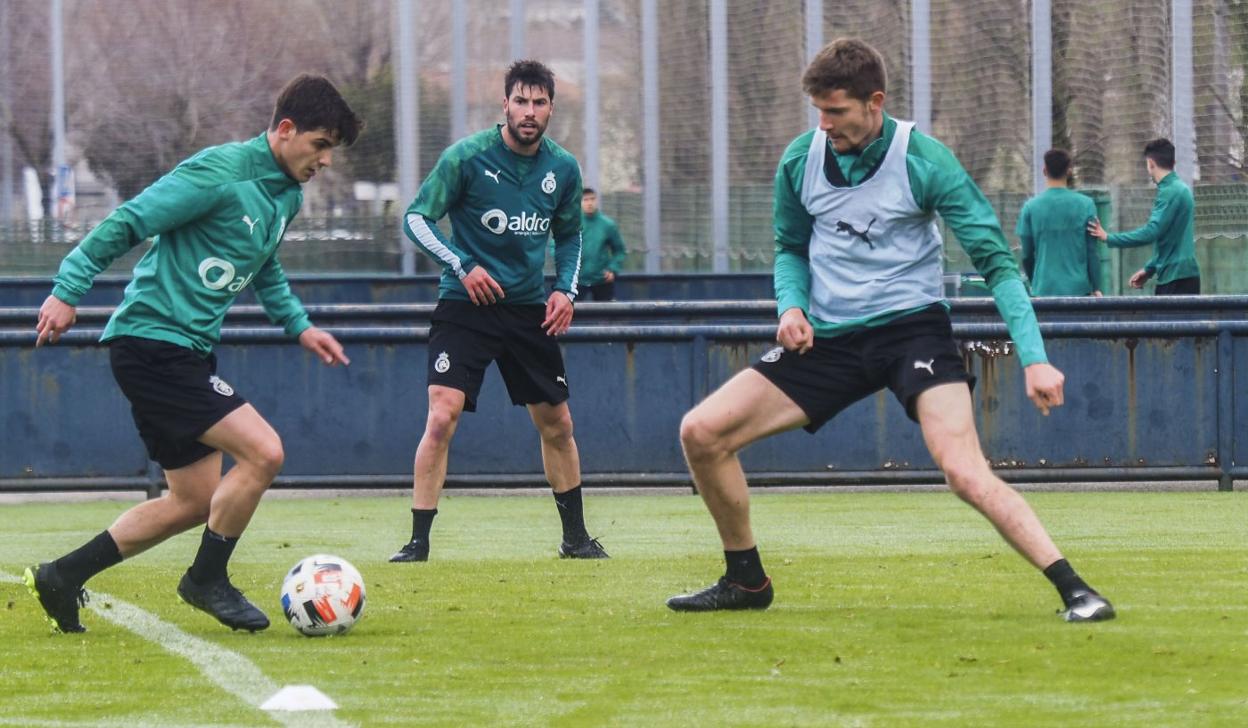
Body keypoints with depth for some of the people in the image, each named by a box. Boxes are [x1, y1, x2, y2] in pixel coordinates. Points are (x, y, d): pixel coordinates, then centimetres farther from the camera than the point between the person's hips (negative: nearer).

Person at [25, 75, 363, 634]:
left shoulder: (287, 195, 11)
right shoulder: (219, 173, -18)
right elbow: (127, 224, -17)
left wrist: (299, 326, 19)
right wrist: (69, 291, -19)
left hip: (188, 352, 10)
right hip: (151, 339, -10)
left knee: (194, 501, 12)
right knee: (263, 452, -18)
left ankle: (62, 577, 19)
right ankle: (207, 580, 1)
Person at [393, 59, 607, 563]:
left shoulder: (563, 170, 3)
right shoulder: (467, 157, -11)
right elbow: (416, 218, -6)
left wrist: (566, 288, 3)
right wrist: (462, 265, -17)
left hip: (529, 308, 4)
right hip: (466, 307, -4)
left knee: (556, 423, 9)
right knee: (442, 416, -18)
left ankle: (575, 536, 26)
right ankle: (418, 543, -12)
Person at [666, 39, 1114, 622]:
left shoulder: (924, 161, -13)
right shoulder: (800, 161, 0)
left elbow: (995, 260, -11)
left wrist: (1034, 358, -20)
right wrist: (792, 305, -4)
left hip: (911, 327, -5)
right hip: (828, 338, 5)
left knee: (964, 471, -27)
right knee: (701, 433, -6)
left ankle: (1072, 588, -25)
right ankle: (746, 580, 13)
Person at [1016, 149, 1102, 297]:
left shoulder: (1031, 207, -1)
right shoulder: (1085, 205, -2)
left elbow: (1027, 255, 5)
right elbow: (1092, 253, -1)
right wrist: (1096, 288, 7)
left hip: (1043, 290, 0)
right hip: (1079, 290, 0)